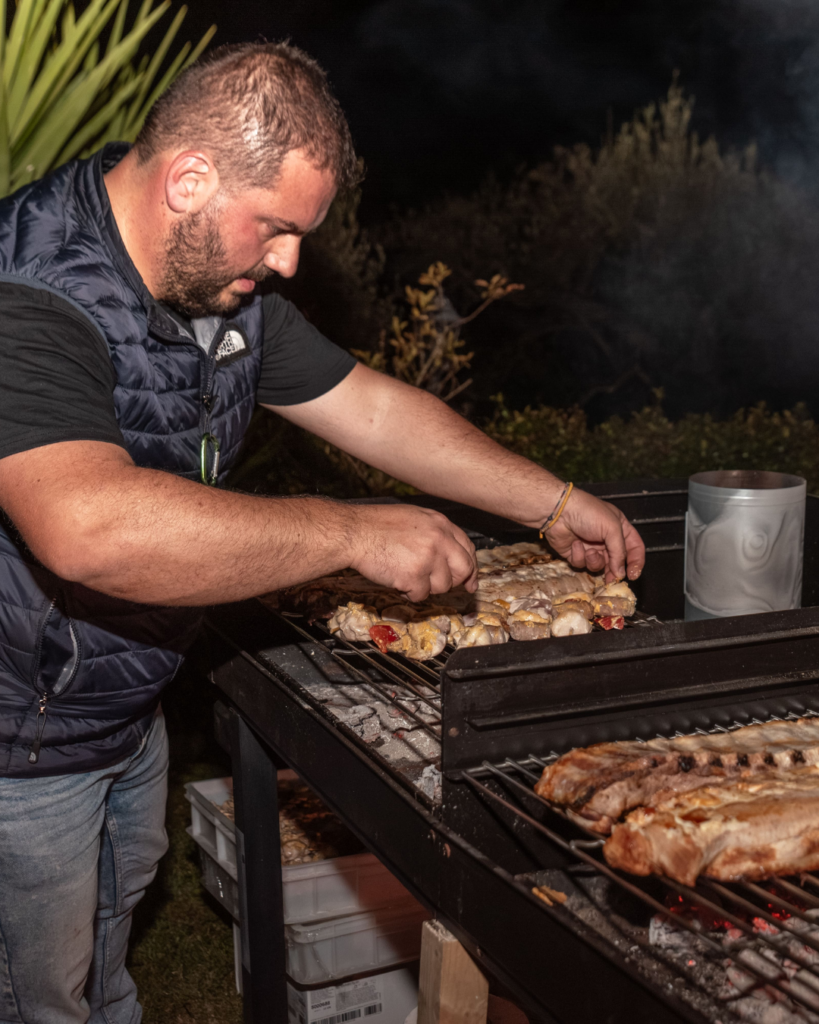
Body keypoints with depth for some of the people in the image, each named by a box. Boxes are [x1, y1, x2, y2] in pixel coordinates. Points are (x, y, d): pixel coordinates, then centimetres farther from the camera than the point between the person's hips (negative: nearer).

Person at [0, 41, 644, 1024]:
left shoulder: (221, 279, -2)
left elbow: (368, 405, 6)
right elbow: (89, 528, -47)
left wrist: (555, 504, 6)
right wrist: (356, 534, -39)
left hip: (131, 708, 8)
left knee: (114, 914, 29)